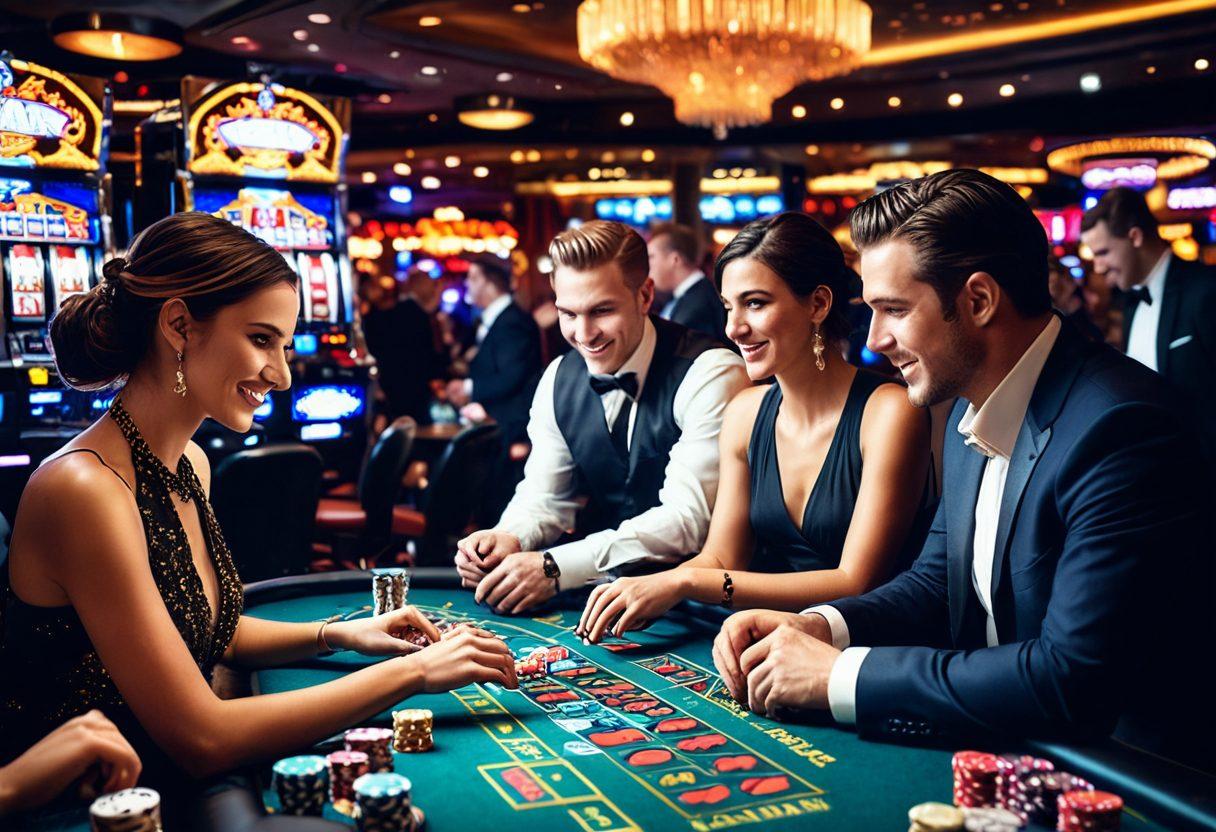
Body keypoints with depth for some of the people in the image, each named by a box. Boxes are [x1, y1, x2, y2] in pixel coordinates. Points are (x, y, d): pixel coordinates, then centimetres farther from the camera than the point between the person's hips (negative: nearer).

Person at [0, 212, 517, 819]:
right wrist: (414, 671, -21)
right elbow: (203, 740, -24)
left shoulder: (190, 465, 3)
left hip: (168, 784, 7)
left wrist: (340, 635, 1)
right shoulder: (85, 488, -22)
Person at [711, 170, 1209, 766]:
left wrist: (840, 676, -23)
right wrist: (816, 627, -6)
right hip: (1001, 746, 7)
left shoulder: (1119, 428, -23)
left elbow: (1073, 679, -27)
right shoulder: (972, 414, 5)